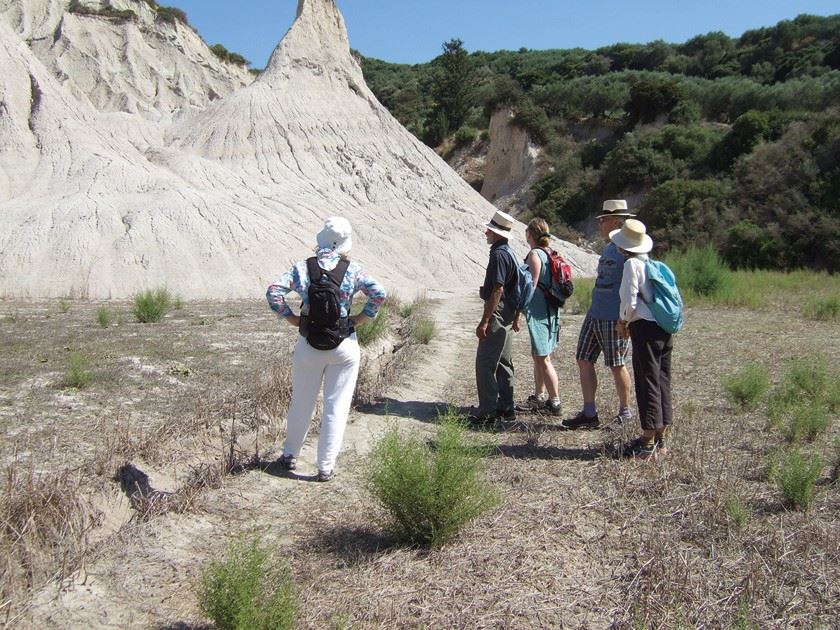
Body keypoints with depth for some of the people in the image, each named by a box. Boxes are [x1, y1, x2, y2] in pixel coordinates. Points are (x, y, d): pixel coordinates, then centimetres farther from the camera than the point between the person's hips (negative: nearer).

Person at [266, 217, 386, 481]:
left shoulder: (302, 268, -4)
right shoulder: (352, 269, -6)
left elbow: (273, 292, -12)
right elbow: (379, 294, -13)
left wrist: (292, 318, -2)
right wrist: (360, 318, -2)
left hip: (309, 346, 1)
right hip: (344, 346, -1)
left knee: (301, 402, 18)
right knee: (336, 407, 8)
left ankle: (290, 455, 34)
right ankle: (325, 466, 12)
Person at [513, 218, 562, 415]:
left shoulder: (534, 254, -14)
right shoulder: (548, 254, 12)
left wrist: (517, 314, -14)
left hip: (538, 312, -9)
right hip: (549, 310, 9)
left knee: (543, 358, -3)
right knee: (537, 355, 18)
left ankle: (555, 402, 3)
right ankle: (539, 397, 27)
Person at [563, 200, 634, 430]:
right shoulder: (609, 247, 15)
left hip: (614, 319, -9)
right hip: (594, 314, 9)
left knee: (616, 366, 3)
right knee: (583, 360, 7)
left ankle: (625, 412, 21)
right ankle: (589, 413, 15)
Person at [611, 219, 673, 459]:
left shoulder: (632, 264, -10)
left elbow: (630, 301, -16)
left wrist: (622, 322, 2)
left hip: (645, 328, -8)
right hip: (664, 328, 8)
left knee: (647, 383, -2)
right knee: (662, 381, 12)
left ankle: (648, 443, 3)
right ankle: (660, 440, 22)